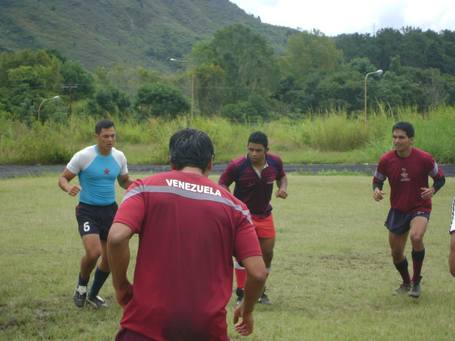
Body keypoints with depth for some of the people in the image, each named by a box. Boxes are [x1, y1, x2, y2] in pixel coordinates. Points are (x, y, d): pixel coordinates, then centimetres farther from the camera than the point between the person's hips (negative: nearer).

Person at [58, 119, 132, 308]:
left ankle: (93, 294, 30)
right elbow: (63, 178, -6)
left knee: (109, 257, 7)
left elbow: (124, 181, 17)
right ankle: (81, 286, 9)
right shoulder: (83, 156, -13)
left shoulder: (119, 157, 1)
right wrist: (69, 188, -29)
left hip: (110, 209, 5)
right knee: (94, 252, -22)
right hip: (88, 210, -5)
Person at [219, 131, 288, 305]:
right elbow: (222, 183, -7)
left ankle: (260, 291, 28)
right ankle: (241, 294, -4)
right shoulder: (237, 166, -21)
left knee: (267, 254, 8)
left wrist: (283, 187, -12)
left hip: (265, 215, 4)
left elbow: (281, 176, 11)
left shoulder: (275, 162, -10)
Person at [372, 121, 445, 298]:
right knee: (396, 252, 10)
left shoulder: (424, 159, -15)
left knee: (416, 237, -32)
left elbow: (440, 178, 0)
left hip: (420, 207, -4)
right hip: (397, 210, 4)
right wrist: (376, 190, -15)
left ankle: (416, 281, -12)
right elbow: (377, 180, 7)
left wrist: (433, 190, -20)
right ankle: (406, 283, 40)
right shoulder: (386, 160, -9)